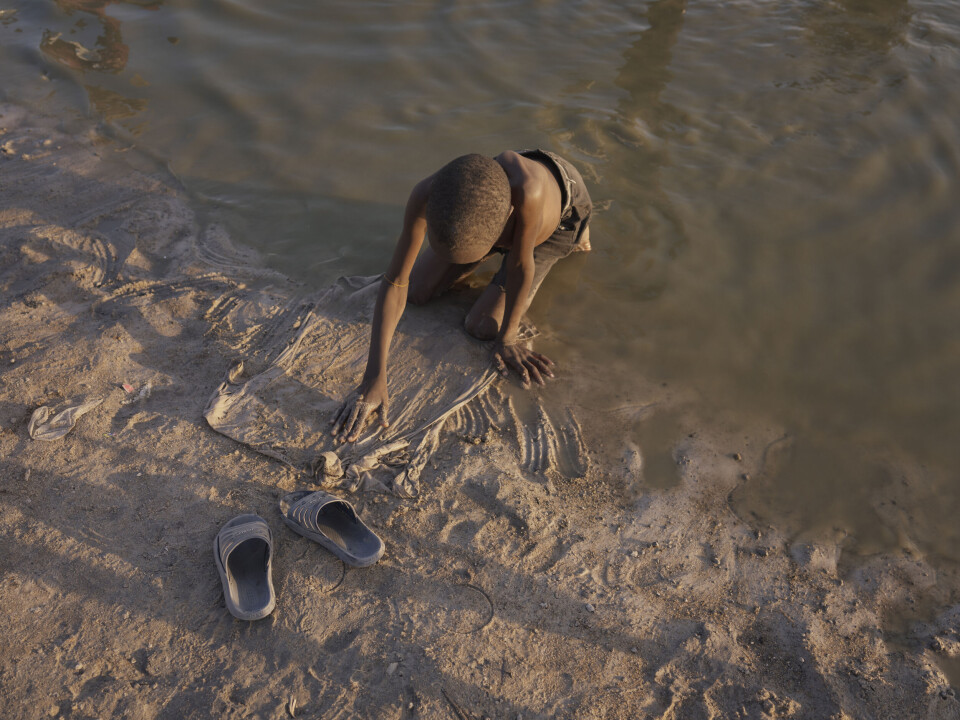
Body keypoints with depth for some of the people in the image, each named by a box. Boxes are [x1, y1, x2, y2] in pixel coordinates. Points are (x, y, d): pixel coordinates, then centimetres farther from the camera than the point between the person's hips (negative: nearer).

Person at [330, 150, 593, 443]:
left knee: (481, 327, -7)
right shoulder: (426, 194, -38)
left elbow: (520, 265, -35)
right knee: (417, 292, 3)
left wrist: (507, 338, -18)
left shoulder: (528, 189, -51)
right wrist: (373, 382, -33)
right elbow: (395, 282, -31)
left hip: (561, 210, -3)